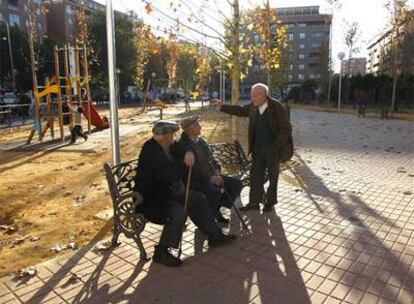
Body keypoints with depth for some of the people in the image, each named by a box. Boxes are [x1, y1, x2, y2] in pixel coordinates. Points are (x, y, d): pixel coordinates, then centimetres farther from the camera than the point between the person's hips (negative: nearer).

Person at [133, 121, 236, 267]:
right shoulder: (151, 150, -24)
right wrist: (184, 164, -15)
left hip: (166, 192, 10)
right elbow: (168, 175, -30)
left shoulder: (167, 146, 4)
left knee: (197, 198, 7)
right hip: (149, 198, -10)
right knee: (179, 211, -32)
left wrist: (189, 153, -3)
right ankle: (161, 252, -14)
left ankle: (214, 235, 16)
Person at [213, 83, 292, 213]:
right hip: (257, 148, 5)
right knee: (255, 175, 9)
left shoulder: (277, 107, -17)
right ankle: (254, 202, 21)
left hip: (273, 149, -5)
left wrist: (276, 146, -19)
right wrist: (222, 107, 11)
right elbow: (240, 110, 17)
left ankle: (270, 202, 29)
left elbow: (286, 128, -16)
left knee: (272, 176, 12)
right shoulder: (253, 107, -2)